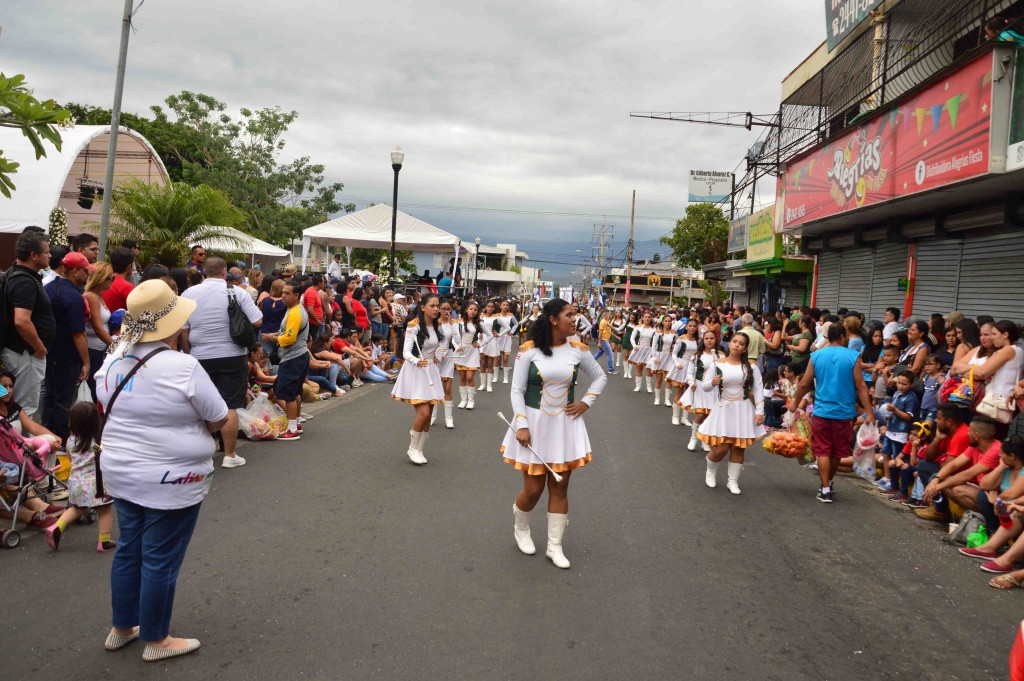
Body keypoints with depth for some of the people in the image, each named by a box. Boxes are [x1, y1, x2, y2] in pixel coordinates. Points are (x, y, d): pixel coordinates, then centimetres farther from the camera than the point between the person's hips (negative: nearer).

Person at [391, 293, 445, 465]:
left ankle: (420, 450, 18)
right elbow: (406, 352, -22)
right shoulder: (414, 326, -15)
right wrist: (416, 361, -40)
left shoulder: (437, 327, 6)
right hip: (416, 371, -7)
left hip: (430, 371, 7)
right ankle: (412, 449, 4)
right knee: (424, 412, -15)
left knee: (428, 415, 6)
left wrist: (435, 357, 10)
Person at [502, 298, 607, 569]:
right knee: (533, 489, 4)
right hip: (534, 424, -2)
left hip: (565, 424, 3)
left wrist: (586, 403, 3)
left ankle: (555, 546, 21)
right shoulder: (529, 350, -11)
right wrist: (521, 424, -14)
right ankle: (520, 528, 36)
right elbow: (517, 390, -7)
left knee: (559, 488, 7)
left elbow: (600, 377, 14)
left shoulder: (578, 350, -2)